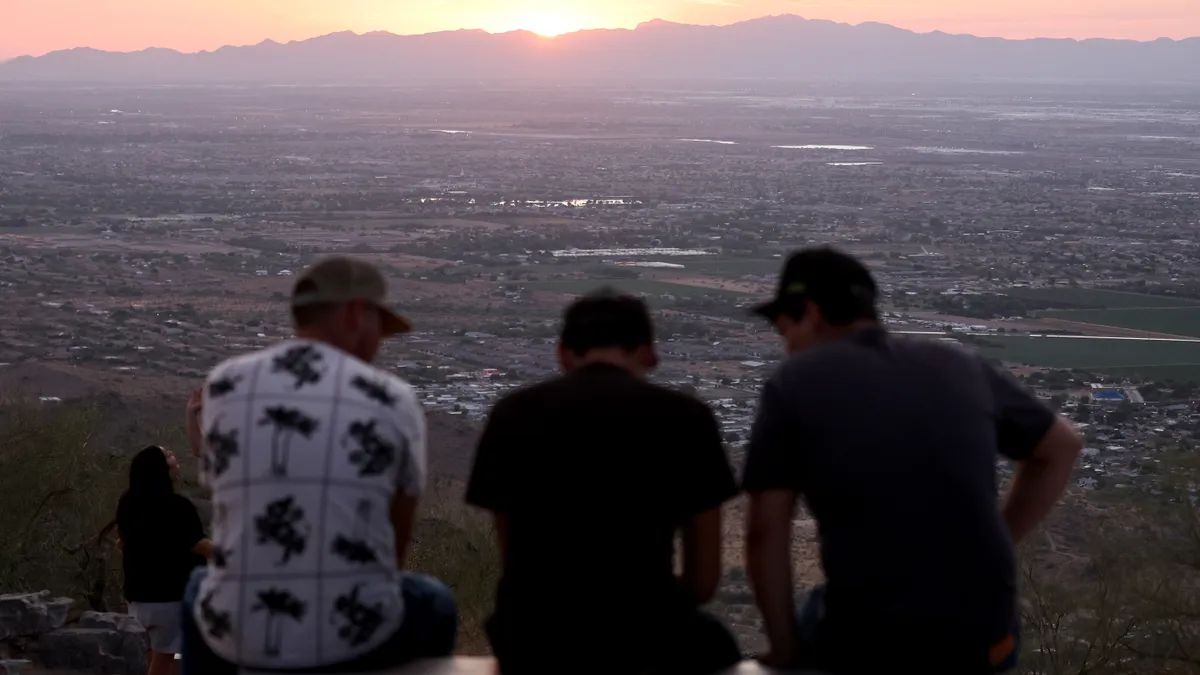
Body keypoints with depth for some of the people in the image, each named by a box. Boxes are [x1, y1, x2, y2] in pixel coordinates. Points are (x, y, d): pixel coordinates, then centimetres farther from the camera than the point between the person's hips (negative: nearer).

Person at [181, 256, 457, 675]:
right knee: (434, 603, 33)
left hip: (237, 631, 2)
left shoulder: (223, 385, 5)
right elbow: (396, 545, 10)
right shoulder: (394, 400, 0)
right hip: (354, 637, -2)